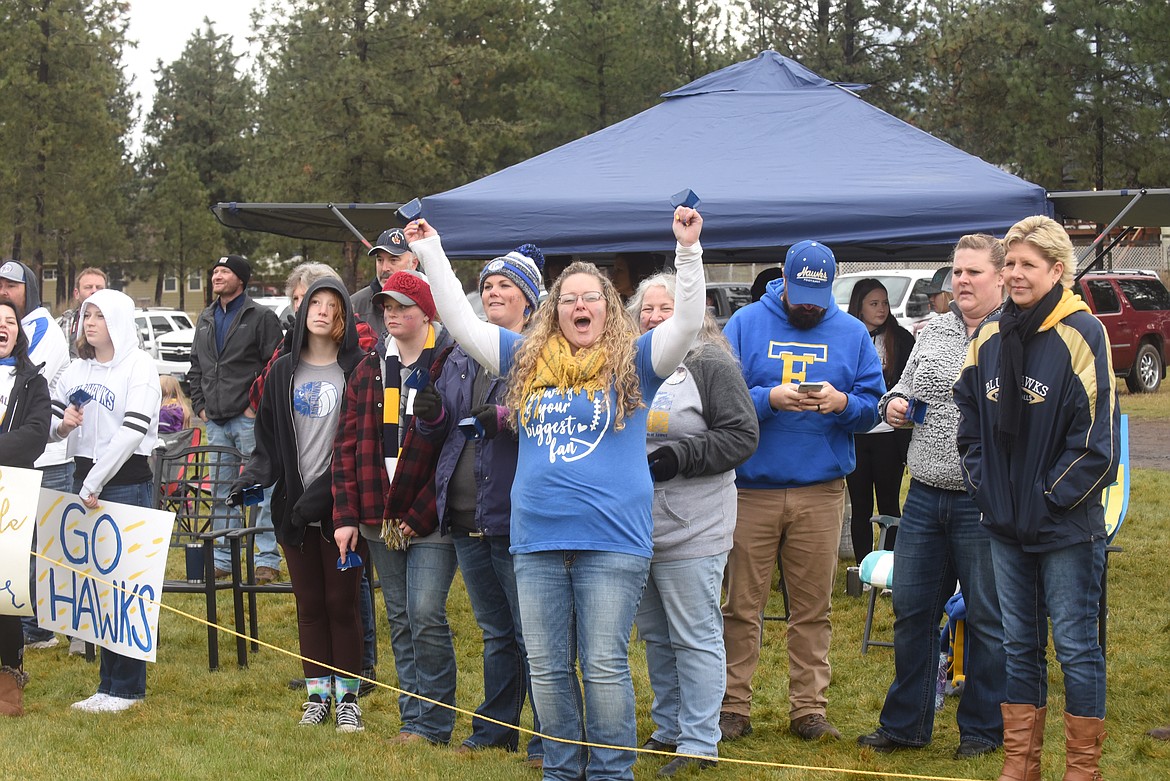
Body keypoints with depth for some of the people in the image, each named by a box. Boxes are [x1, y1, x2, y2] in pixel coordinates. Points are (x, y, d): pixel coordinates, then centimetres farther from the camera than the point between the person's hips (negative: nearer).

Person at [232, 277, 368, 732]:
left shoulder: (355, 371, -3)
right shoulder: (283, 372, 10)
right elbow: (269, 439, 12)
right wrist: (251, 477, -6)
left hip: (340, 507, -4)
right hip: (294, 505, 4)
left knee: (342, 602, 1)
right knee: (309, 604, 9)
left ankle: (347, 694, 11)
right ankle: (318, 693, 17)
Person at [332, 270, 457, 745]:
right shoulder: (369, 372, 12)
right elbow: (348, 444, 11)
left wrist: (418, 517, -15)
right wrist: (346, 514, 2)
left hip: (430, 520, -6)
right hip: (380, 518, 6)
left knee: (425, 614, -11)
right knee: (400, 619, 10)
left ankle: (433, 724, -1)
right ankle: (413, 718, 18)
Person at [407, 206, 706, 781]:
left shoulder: (632, 362, 3)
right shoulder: (528, 359, 11)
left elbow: (687, 323, -8)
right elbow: (461, 322, 13)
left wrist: (688, 250, -18)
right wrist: (431, 253, 10)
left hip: (612, 540, -4)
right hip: (537, 540, 4)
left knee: (604, 665, -2)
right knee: (548, 667, 8)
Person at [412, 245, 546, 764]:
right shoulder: (462, 355, 16)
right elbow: (439, 431, 22)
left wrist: (510, 417, -26)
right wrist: (432, 414, 0)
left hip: (515, 517, -7)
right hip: (466, 517, 7)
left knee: (531, 631, -2)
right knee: (494, 631, 18)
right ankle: (496, 727, 28)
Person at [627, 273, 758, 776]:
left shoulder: (712, 367, -6)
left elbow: (741, 436, -11)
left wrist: (679, 457, -18)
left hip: (691, 532, -7)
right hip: (634, 529, 7)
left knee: (695, 638, -4)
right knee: (655, 636, 15)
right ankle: (669, 730, 26)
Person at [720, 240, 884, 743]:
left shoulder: (852, 333, 10)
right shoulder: (746, 324, 3)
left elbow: (872, 406, 7)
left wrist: (842, 403, -14)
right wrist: (770, 399, -19)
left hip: (821, 491, 2)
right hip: (752, 488, -1)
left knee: (813, 609, 5)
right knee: (742, 606, 1)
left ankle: (809, 709, 12)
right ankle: (733, 707, 9)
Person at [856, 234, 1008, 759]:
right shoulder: (934, 332, 12)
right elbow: (906, 387, 23)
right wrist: (895, 405, 3)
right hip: (925, 498, 6)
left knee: (986, 618, 6)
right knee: (911, 610, 12)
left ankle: (982, 730, 19)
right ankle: (905, 725, 24)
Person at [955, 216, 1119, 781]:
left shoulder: (1081, 335, -12)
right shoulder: (990, 338, 7)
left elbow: (1097, 435, -14)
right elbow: (970, 418, 16)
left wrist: (1052, 496, -14)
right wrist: (982, 483, 5)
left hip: (1066, 524, -6)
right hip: (1006, 522, 6)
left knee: (1075, 646, 1)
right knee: (1018, 643, 13)